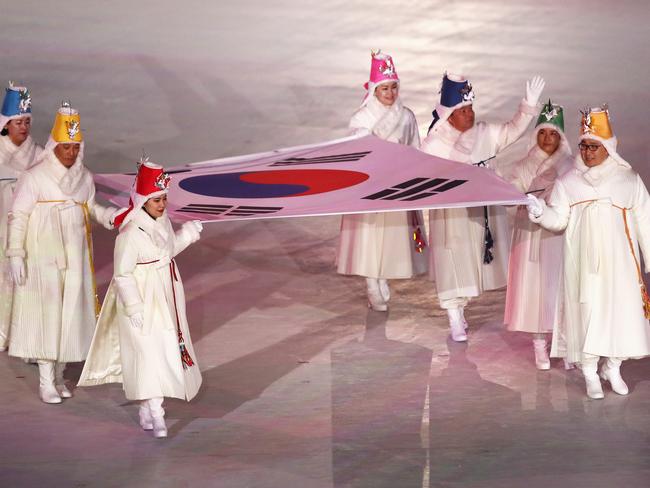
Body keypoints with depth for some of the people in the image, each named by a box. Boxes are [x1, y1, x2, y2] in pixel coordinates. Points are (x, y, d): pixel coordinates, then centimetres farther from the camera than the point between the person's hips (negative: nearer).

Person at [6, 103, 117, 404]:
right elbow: (17, 217, -8)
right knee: (46, 315, -5)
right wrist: (15, 255, -13)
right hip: (43, 258, -5)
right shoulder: (34, 177, -10)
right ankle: (46, 381, 4)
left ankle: (58, 375, 23)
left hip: (75, 259, 5)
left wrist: (110, 215, -5)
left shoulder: (84, 177, 4)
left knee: (70, 314, 8)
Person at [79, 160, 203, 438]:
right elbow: (122, 275, -20)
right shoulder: (131, 233, -22)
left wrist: (187, 234, 9)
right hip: (142, 302, -9)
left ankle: (146, 409, 26)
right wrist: (133, 307, -23)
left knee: (169, 350, 13)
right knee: (150, 355, -9)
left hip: (164, 298, 9)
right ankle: (156, 415, -6)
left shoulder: (162, 222, 2)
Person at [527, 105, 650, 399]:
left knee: (621, 309, 2)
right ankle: (590, 374, 6)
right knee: (587, 311, -3)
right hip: (584, 262, -1)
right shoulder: (568, 182, 4)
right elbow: (558, 220, 2)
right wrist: (540, 212, -19)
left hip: (619, 262, 1)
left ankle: (613, 368, 19)